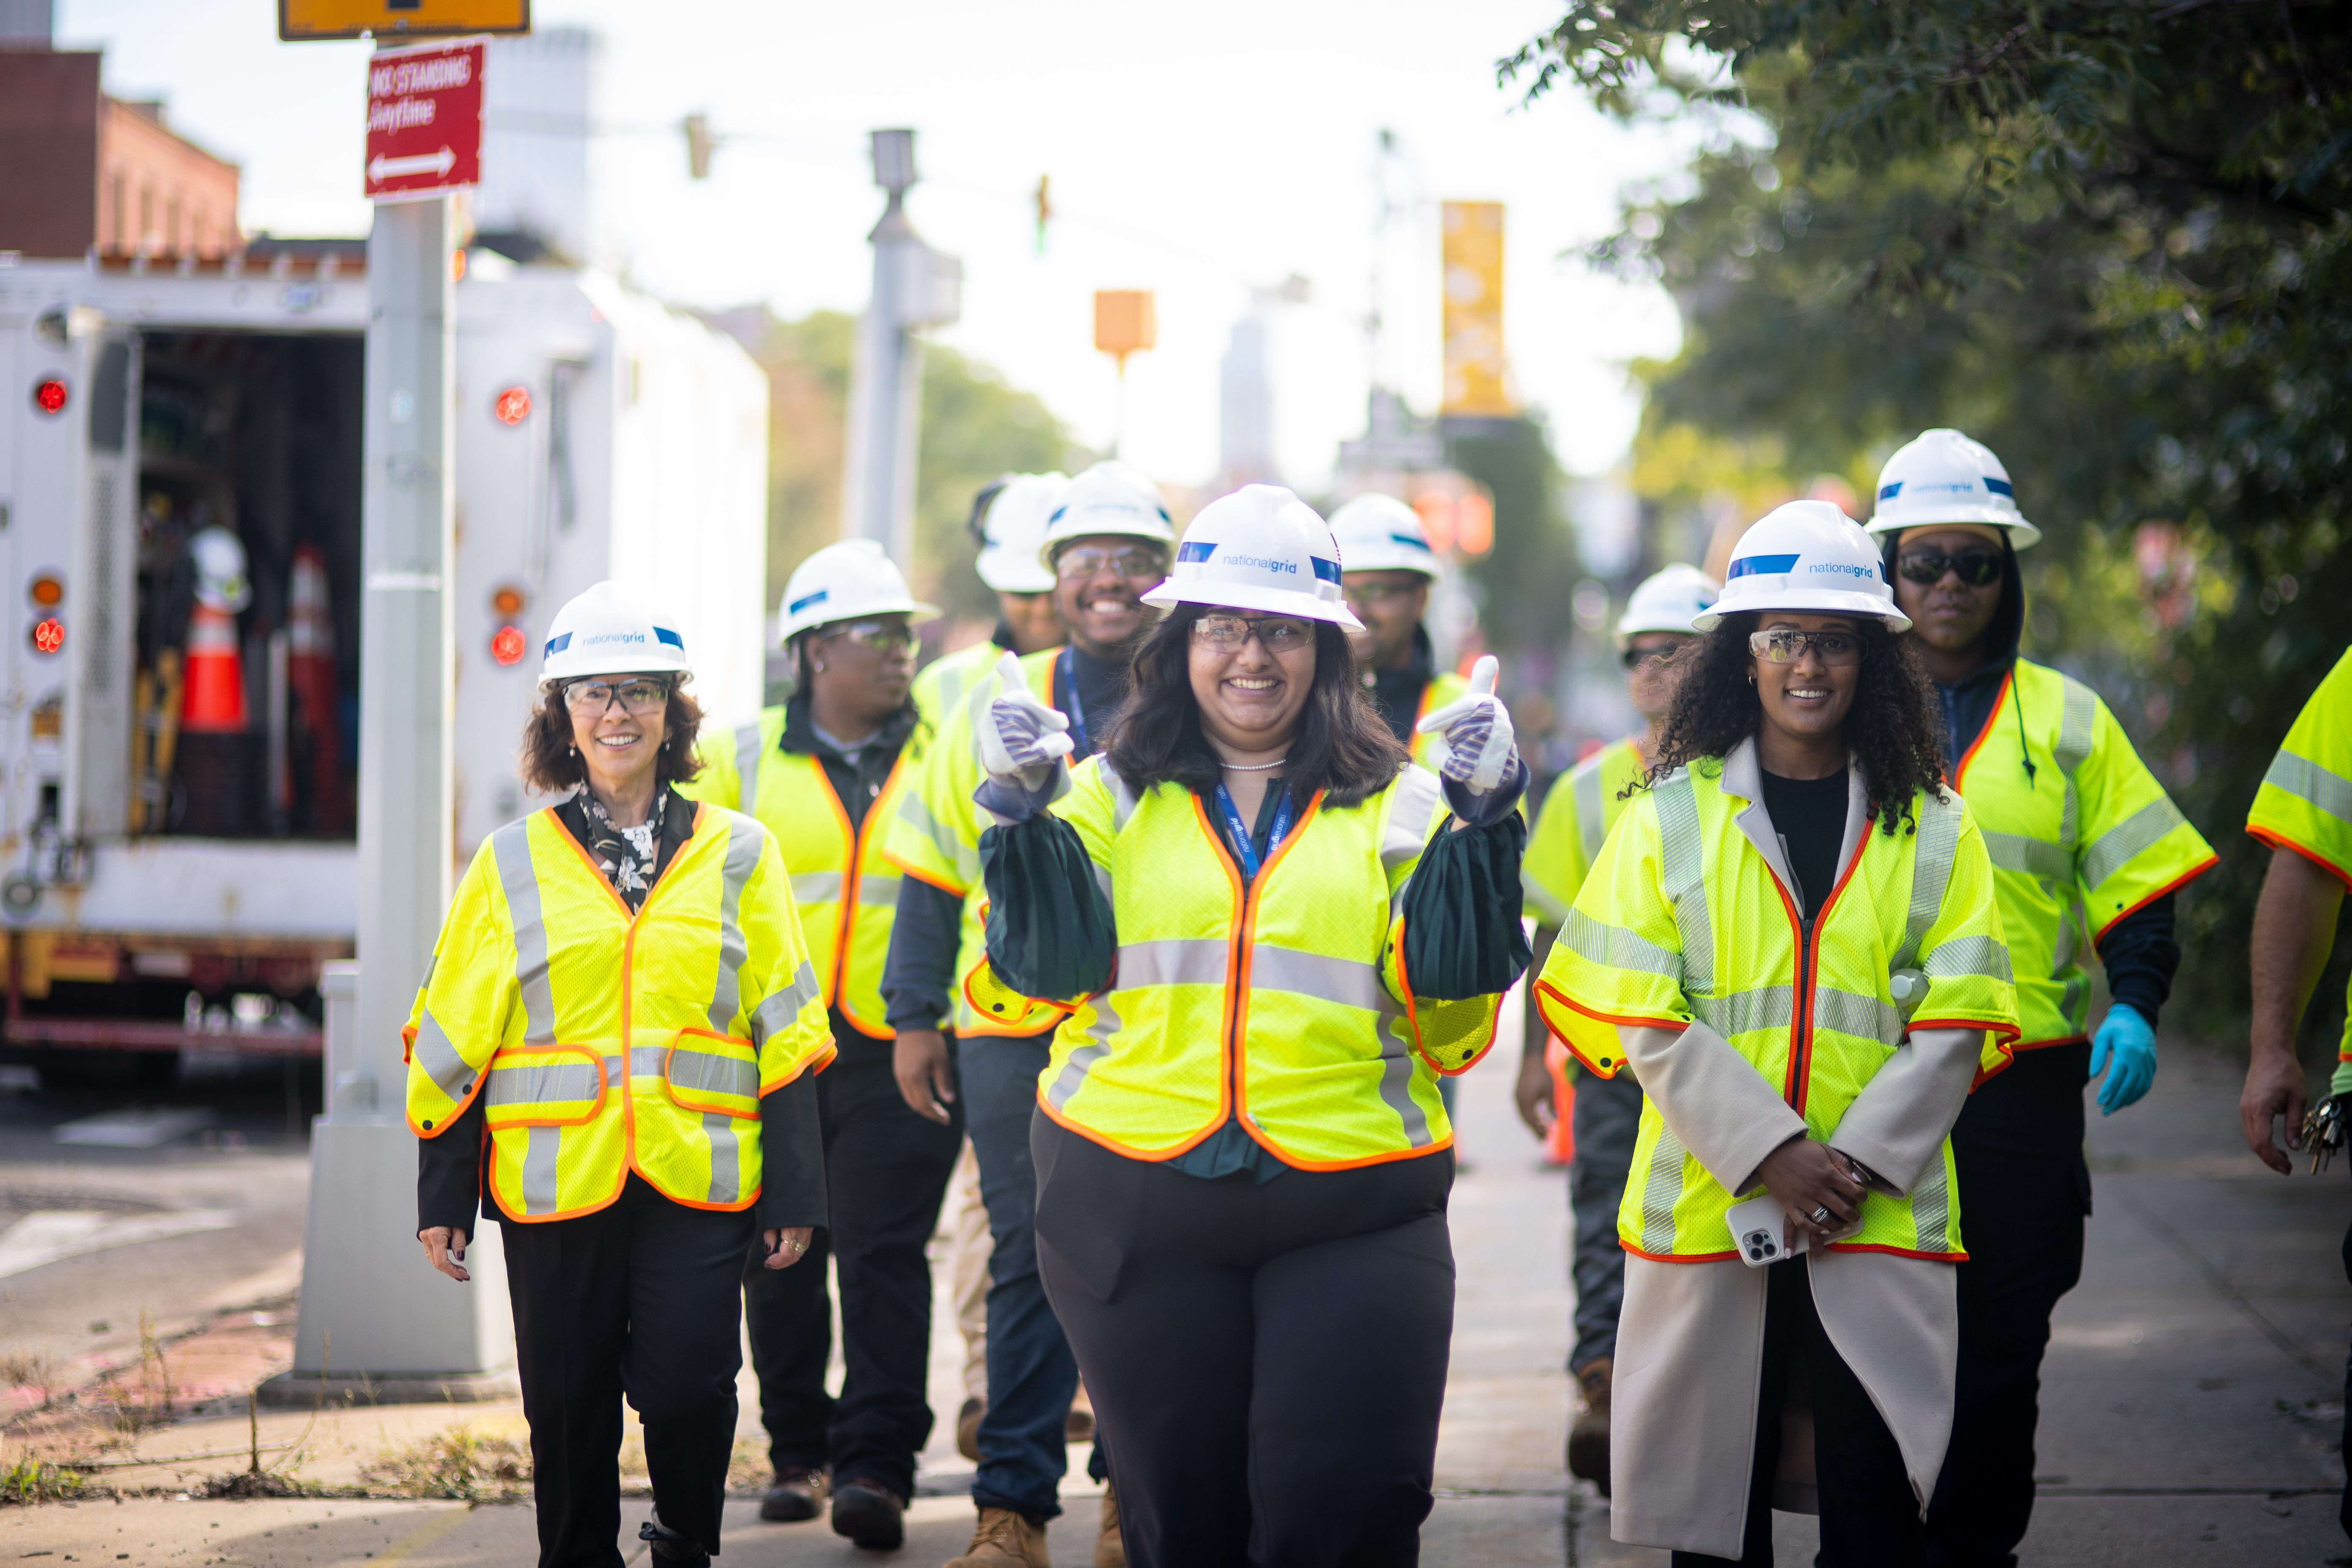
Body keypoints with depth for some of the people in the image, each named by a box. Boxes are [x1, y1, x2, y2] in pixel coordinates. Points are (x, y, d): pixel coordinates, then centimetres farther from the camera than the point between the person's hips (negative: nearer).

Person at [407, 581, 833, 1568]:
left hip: (699, 1179, -1)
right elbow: (453, 1039, 9)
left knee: (689, 1390, -9)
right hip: (556, 1179, 1)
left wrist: (796, 1194, 4)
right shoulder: (513, 864, 7)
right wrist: (442, 1198, 6)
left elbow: (788, 1033, 8)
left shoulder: (737, 855, 8)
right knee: (569, 1407, 4)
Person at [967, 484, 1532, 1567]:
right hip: (1140, 1211, 1)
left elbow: (1451, 1004, -3)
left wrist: (1480, 828, -12)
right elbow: (1044, 971, -2)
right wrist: (1023, 816, -12)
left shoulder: (1396, 806, 7)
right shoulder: (1114, 795, 10)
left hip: (1352, 1217, -1)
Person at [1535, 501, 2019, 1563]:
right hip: (1706, 1207, 0)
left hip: (1880, 1220, 0)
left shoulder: (1932, 830, 8)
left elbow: (1954, 1026, 1)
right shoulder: (1671, 817, 5)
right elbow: (1645, 1021, -3)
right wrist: (1773, 1153, -13)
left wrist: (1858, 1163, -12)